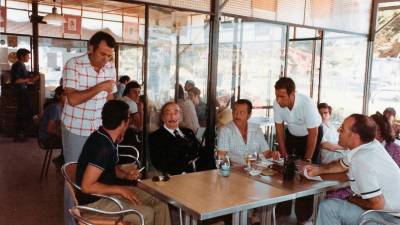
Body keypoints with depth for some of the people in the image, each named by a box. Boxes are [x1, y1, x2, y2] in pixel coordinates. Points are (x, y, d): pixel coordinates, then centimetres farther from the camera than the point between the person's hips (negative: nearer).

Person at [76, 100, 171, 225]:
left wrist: (126, 175, 0)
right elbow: (87, 186, -27)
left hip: (108, 191, 9)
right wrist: (120, 189, -20)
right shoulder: (103, 147, -27)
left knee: (160, 207, -2)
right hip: (94, 201, -9)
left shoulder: (106, 139, 3)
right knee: (146, 214, -21)